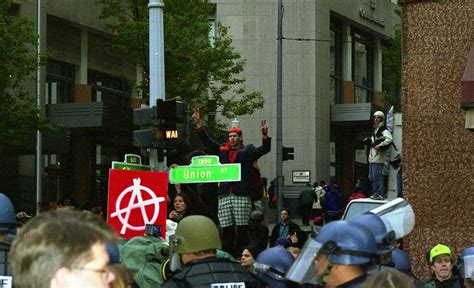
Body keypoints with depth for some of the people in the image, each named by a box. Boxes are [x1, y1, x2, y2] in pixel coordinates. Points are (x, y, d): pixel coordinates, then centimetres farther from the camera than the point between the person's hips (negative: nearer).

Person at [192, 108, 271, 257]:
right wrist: (199, 124, 15)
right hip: (224, 196, 4)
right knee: (226, 229, 2)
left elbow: (264, 149, -4)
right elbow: (207, 141, 23)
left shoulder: (248, 152, 7)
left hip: (241, 196, -4)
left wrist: (265, 136, -24)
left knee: (242, 229, -5)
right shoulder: (223, 151, 19)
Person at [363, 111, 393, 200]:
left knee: (377, 176, -11)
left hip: (378, 156, -10)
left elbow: (389, 139, -24)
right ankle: (375, 192, 19)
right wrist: (368, 141, 11)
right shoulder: (375, 130, 21)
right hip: (372, 156, 10)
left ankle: (380, 193, -9)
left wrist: (380, 146, -26)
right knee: (371, 176, 12)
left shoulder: (383, 130, -9)